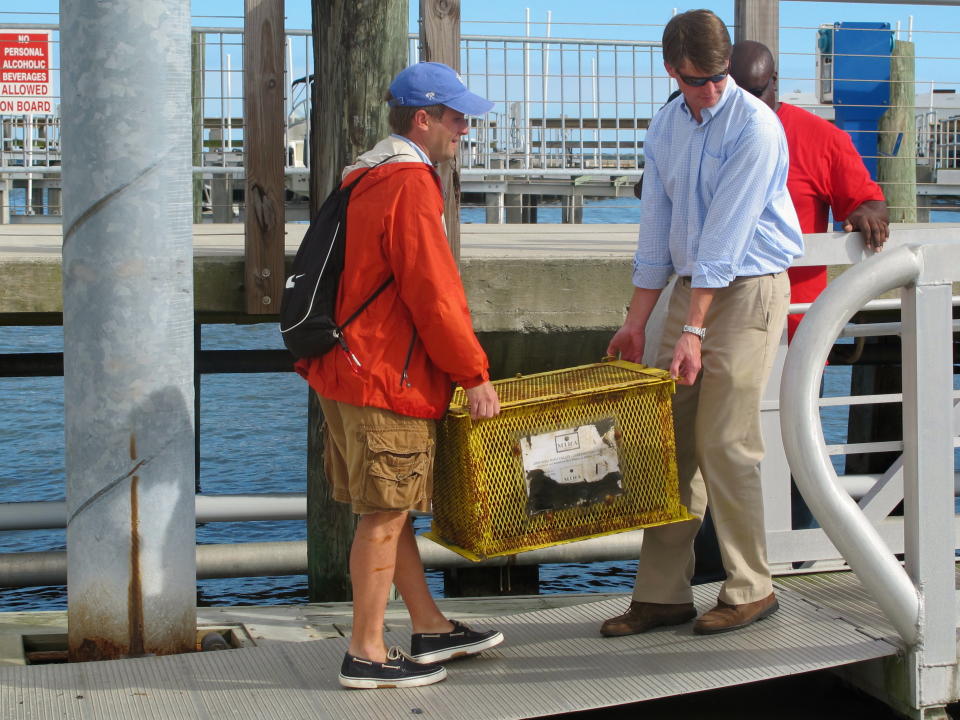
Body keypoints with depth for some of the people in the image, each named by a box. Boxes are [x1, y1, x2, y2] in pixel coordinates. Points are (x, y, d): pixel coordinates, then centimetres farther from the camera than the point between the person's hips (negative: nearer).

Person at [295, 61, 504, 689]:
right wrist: (474, 373, -11)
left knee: (391, 509, 15)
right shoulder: (411, 187, -16)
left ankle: (432, 628, 26)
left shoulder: (366, 181, 17)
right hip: (386, 379, -10)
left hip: (350, 370, 10)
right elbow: (433, 296, -20)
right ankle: (367, 654, 3)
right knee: (385, 514, -4)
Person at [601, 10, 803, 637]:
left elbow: (725, 237, -19)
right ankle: (664, 593, 10)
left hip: (749, 288, -6)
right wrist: (637, 321, 11)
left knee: (724, 444, -8)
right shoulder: (665, 128, 8)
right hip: (691, 289, 7)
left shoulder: (755, 126, -14)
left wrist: (693, 330, -21)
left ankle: (751, 590, 6)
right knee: (672, 440, 4)